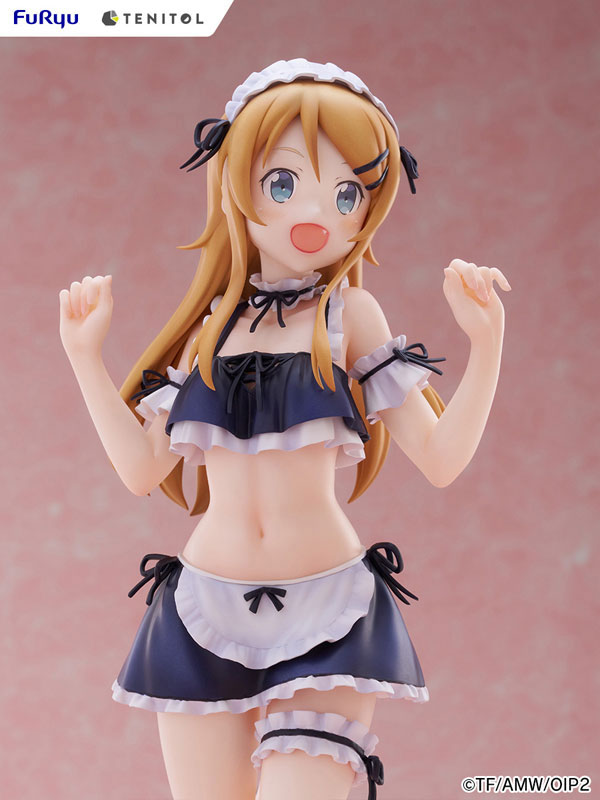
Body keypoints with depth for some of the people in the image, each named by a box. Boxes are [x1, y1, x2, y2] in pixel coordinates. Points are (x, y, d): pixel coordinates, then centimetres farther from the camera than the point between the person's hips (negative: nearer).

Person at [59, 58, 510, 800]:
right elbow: (142, 468, 8)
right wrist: (85, 353, 7)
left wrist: (485, 336, -14)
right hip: (204, 615, 3)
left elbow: (440, 457, -4)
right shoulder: (212, 325, 8)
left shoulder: (347, 312, 0)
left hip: (327, 617, -3)